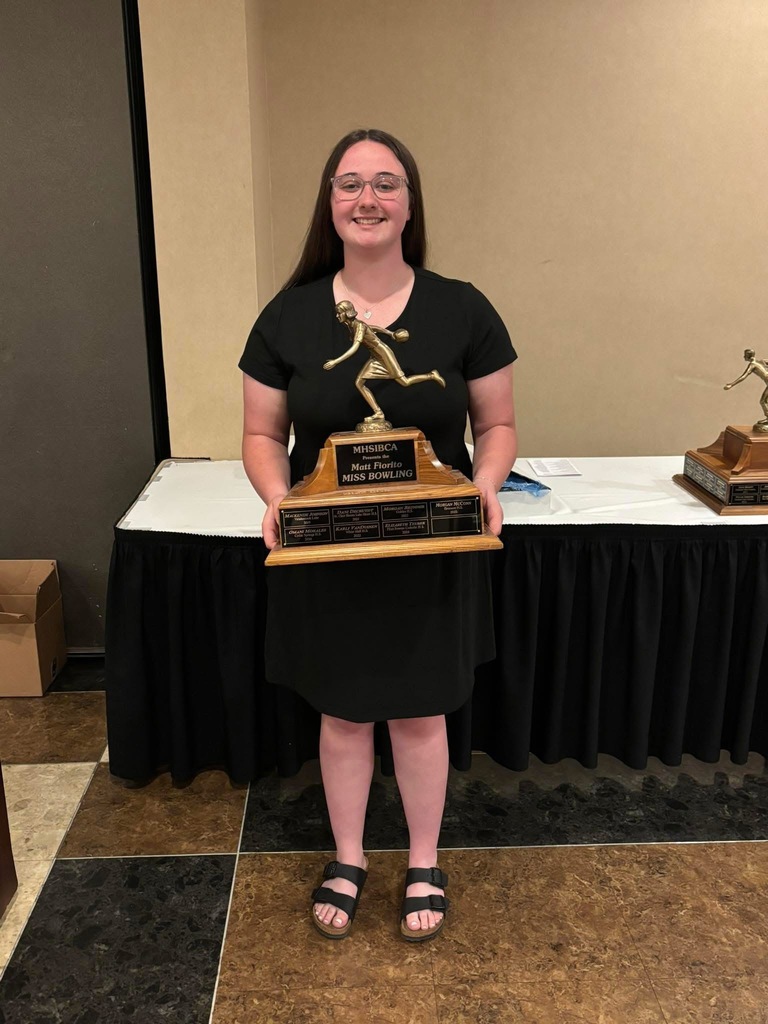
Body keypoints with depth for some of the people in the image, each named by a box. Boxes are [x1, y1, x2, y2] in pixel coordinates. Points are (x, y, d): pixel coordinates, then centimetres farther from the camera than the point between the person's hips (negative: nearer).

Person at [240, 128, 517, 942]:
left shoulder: (462, 310, -5)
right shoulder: (288, 315, -3)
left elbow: (497, 424, 2)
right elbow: (263, 435, 2)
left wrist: (486, 483, -18)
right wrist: (275, 497, -18)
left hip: (432, 557, 0)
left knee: (420, 714, 14)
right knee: (342, 714, 16)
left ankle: (424, 865, 38)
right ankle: (347, 860, 40)